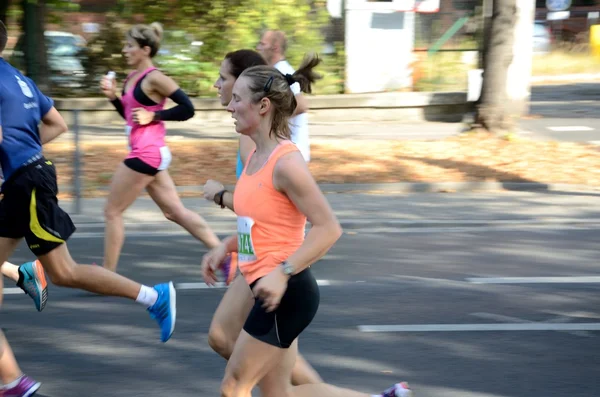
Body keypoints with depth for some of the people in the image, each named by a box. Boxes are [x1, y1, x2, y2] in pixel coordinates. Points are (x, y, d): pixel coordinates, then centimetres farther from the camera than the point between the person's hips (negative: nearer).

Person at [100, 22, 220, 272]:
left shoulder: (154, 78, -14)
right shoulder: (132, 78, 12)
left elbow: (187, 109, -14)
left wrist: (153, 116, -16)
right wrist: (113, 96, 6)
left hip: (147, 154, -10)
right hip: (150, 154, 10)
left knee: (112, 212, -1)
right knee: (175, 212, 12)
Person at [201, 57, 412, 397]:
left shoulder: (285, 162, -18)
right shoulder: (257, 158, 10)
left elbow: (329, 228, -21)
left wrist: (282, 273, -27)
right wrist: (225, 248, 10)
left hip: (286, 293, -10)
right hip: (273, 292, 10)